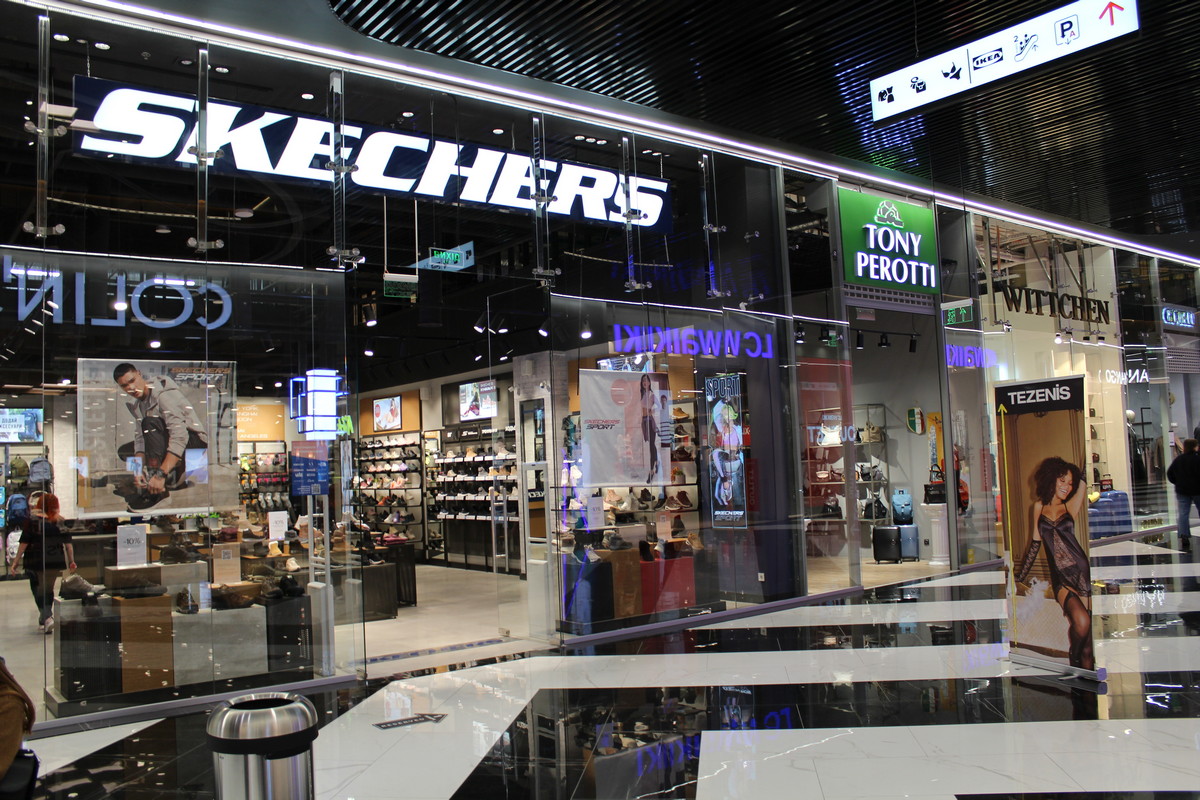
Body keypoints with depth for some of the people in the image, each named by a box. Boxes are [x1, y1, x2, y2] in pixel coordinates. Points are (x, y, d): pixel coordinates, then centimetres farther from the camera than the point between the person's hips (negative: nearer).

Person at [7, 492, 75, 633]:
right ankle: (43, 621, 26)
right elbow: (68, 543, 0)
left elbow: (24, 543, -9)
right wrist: (71, 561, 7)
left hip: (35, 562, -3)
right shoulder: (61, 522, 1)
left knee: (39, 590, 3)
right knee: (48, 589, 16)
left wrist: (15, 562, -3)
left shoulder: (31, 521, -7)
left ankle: (47, 617, -16)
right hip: (55, 561, 3)